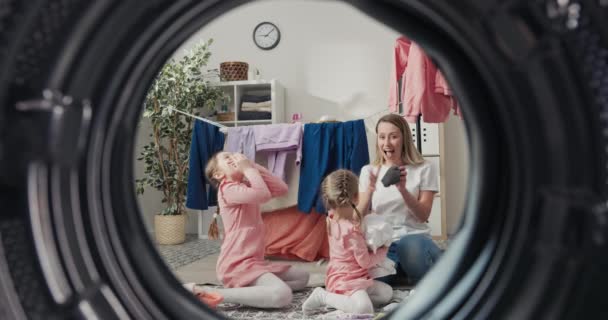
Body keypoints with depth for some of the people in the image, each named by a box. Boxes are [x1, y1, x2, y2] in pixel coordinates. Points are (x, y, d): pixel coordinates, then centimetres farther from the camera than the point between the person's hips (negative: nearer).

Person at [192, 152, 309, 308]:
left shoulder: (248, 186, 18)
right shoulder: (228, 189, -10)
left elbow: (281, 189, 7)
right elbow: (264, 194, -26)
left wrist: (254, 166, 3)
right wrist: (248, 168, -12)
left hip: (253, 260, 10)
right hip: (238, 264, -10)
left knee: (302, 277, 19)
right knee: (282, 295, -31)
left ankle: (247, 288, 2)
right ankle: (211, 293, -22)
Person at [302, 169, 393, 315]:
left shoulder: (333, 218, 2)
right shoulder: (352, 231, -25)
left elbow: (358, 216, 25)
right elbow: (365, 262, -17)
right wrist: (383, 251, 1)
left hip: (354, 277, 10)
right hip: (345, 280, -10)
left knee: (387, 293, 13)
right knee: (364, 309, -32)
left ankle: (344, 298, 1)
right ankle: (324, 297, -13)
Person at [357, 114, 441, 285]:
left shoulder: (424, 169, 2)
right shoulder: (368, 171, 9)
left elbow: (423, 216, -4)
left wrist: (403, 189, -22)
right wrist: (370, 190, -19)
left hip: (413, 237, -2)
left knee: (412, 246, -39)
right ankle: (401, 269, 2)